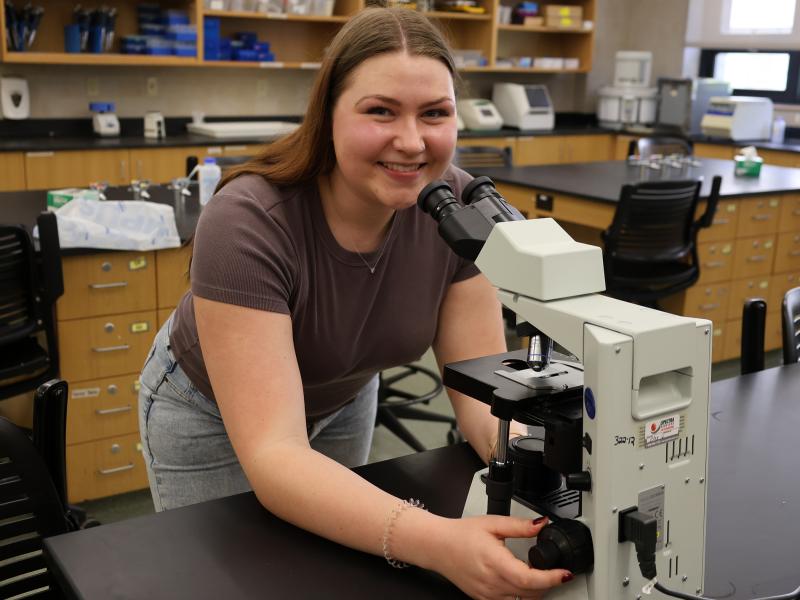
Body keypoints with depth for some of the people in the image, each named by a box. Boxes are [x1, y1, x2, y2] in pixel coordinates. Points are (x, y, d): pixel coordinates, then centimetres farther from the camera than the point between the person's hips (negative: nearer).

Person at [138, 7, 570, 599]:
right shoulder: (246, 223, -37)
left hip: (344, 398, 4)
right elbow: (272, 455, -43)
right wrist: (436, 543, -56)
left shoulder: (457, 207, -24)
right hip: (212, 413, -4)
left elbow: (484, 390, -20)